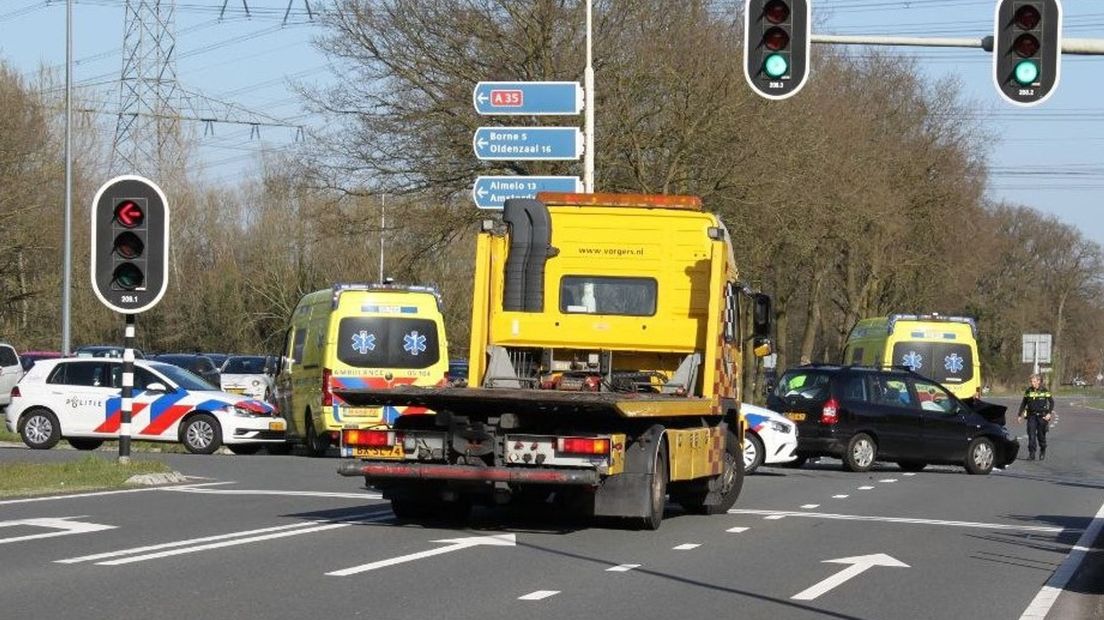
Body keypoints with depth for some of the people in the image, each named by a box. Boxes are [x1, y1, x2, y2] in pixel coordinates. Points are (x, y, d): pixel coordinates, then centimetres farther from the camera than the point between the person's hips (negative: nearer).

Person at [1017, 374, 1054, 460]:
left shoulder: (1044, 391, -2)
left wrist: (1049, 413, -8)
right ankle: (1031, 454, -8)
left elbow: (1051, 402, 2)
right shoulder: (1028, 391, 6)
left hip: (1042, 416, -2)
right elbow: (1023, 403, 13)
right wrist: (1020, 415, 9)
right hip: (1031, 416, 2)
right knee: (1031, 435, -9)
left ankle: (1042, 451, 27)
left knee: (1041, 435, 4)